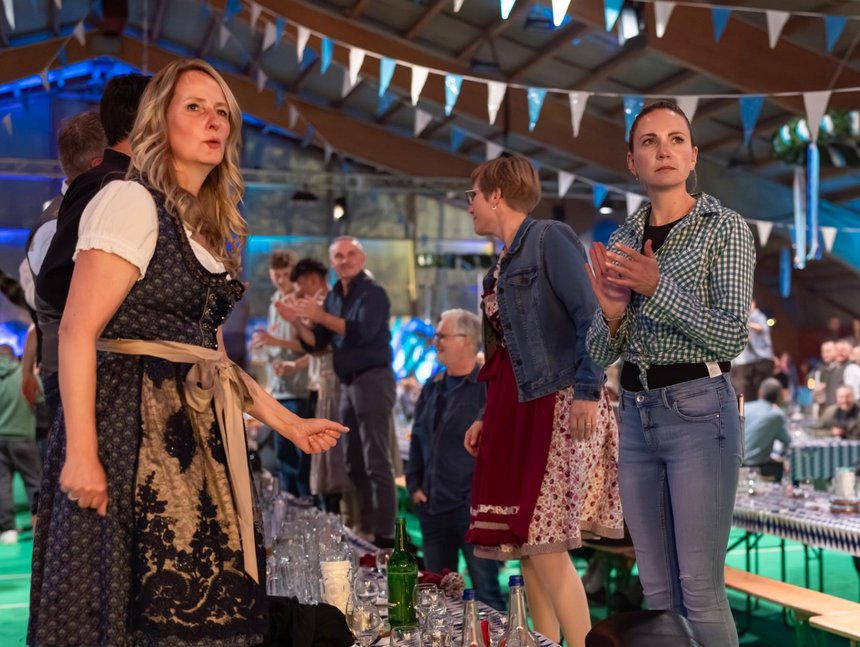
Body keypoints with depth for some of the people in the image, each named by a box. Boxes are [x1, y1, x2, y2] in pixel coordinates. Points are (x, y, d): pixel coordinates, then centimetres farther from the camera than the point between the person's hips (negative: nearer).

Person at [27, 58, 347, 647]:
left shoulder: (208, 229, 18)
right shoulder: (130, 202, -6)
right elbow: (77, 332, -14)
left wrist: (287, 422, 17)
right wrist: (80, 454, -21)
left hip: (199, 435, 8)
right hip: (134, 426, -8)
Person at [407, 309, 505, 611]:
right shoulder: (432, 388, 13)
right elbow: (417, 439, 21)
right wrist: (414, 484, 12)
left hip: (474, 508, -7)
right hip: (432, 507, 8)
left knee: (486, 591, -2)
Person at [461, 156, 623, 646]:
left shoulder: (549, 238, -6)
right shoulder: (505, 262, 17)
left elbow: (592, 317, -15)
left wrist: (588, 391, -22)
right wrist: (489, 418, 18)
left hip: (560, 406, -9)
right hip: (520, 409, 9)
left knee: (545, 542, -12)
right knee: (523, 541, 8)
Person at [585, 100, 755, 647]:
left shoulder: (725, 228, -4)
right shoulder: (621, 240, 10)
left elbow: (732, 337, -12)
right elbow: (601, 352, 10)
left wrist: (658, 287, -21)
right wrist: (612, 313, -11)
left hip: (699, 413, -5)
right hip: (636, 416, 5)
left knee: (700, 591, -2)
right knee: (656, 589, 12)